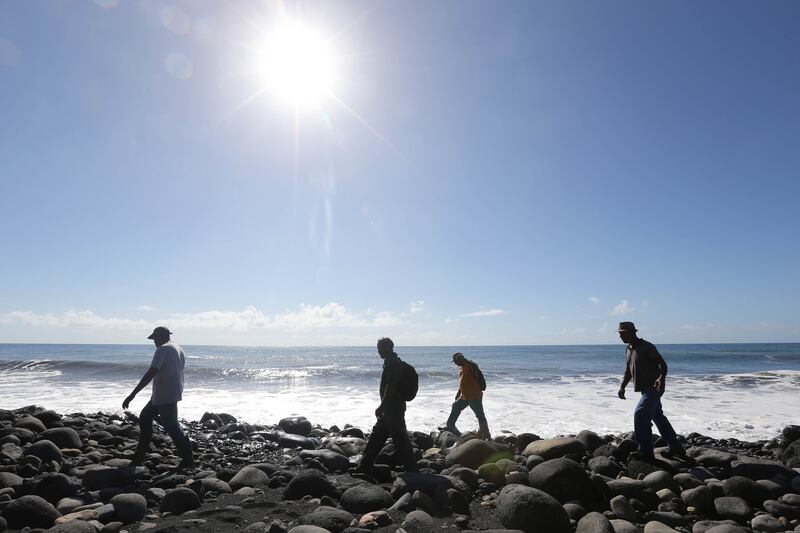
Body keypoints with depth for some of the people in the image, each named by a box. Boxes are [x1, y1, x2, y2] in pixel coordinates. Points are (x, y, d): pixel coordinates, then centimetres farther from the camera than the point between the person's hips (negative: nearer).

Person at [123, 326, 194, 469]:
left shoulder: (162, 350, -15)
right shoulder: (179, 349, 13)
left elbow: (151, 374, -23)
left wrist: (132, 395, -23)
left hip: (165, 396, -10)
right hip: (174, 393, 10)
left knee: (171, 427, -4)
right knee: (145, 417, 19)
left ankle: (187, 459, 2)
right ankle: (139, 455, 26)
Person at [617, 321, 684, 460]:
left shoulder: (646, 347, -15)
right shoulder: (628, 349, 10)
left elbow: (663, 364, -18)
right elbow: (628, 371, 17)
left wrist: (662, 378, -36)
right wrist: (622, 387, 8)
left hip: (654, 387, -9)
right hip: (645, 389, 9)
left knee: (640, 414, -17)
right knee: (658, 417, 17)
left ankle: (645, 451, -11)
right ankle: (675, 448, 32)